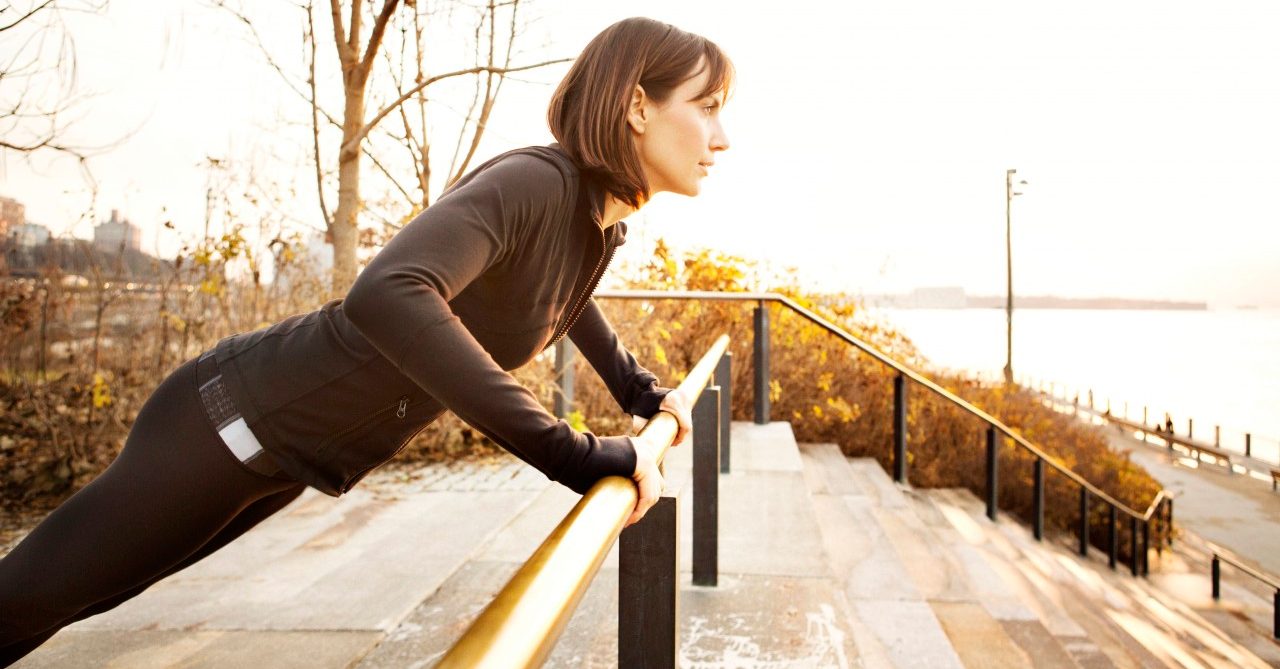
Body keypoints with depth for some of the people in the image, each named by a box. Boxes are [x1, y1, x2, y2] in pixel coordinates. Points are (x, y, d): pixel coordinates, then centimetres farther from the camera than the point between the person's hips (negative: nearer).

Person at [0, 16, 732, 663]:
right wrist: (575, 454, -40)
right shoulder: (533, 183, -27)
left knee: (75, 595, 25)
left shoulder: (600, 221, 1)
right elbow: (387, 296, -44)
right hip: (247, 415, -9)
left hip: (297, 445, 9)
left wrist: (642, 390, 22)